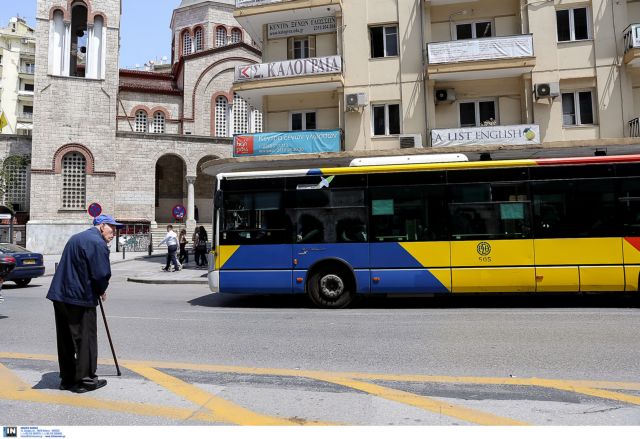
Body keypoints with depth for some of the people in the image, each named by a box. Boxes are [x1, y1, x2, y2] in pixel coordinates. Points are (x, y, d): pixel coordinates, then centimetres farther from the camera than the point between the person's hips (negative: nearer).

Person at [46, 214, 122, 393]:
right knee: (85, 339, 2)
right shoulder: (98, 243, -13)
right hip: (80, 298, -9)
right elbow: (101, 274, -19)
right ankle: (85, 380, 10)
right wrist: (102, 291, 1)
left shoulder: (76, 238, 19)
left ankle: (67, 378, 26)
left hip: (60, 295, 9)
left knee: (66, 340, 16)